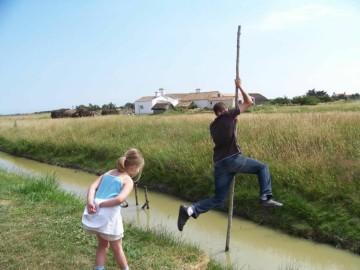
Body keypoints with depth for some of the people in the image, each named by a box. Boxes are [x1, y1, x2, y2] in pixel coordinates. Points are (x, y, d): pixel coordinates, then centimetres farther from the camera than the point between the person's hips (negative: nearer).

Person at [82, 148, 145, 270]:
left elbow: (93, 186, 1)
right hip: (108, 216, -5)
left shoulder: (108, 173, 17)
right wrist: (100, 205, -12)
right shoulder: (128, 180, -1)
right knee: (116, 248, 18)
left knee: (103, 245, 27)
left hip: (93, 214, 5)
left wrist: (91, 203, -12)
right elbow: (120, 199, -19)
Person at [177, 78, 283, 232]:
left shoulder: (213, 126, 23)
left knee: (218, 198, 9)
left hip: (219, 164, 6)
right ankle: (265, 197, -5)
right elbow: (249, 102, 9)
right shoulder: (227, 115, 4)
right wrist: (239, 86, 20)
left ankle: (190, 210, -9)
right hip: (233, 159, -6)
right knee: (262, 167, 11)